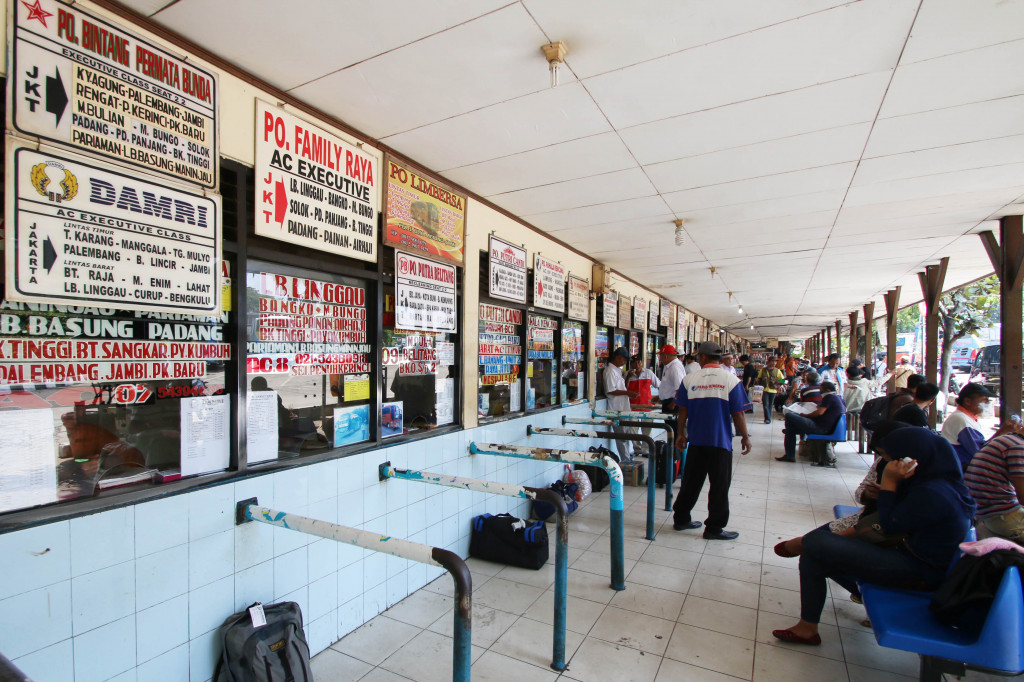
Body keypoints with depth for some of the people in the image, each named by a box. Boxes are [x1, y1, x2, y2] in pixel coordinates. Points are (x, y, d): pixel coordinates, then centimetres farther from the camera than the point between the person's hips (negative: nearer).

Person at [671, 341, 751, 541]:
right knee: (719, 485, 8)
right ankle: (714, 528, 15)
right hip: (721, 441, -3)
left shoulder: (689, 379, -2)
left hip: (696, 441, 3)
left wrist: (681, 433, 12)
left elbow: (683, 410, 1)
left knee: (691, 481, 14)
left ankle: (681, 519, 25)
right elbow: (738, 413, -7)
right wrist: (745, 437, 6)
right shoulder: (731, 380, -7)